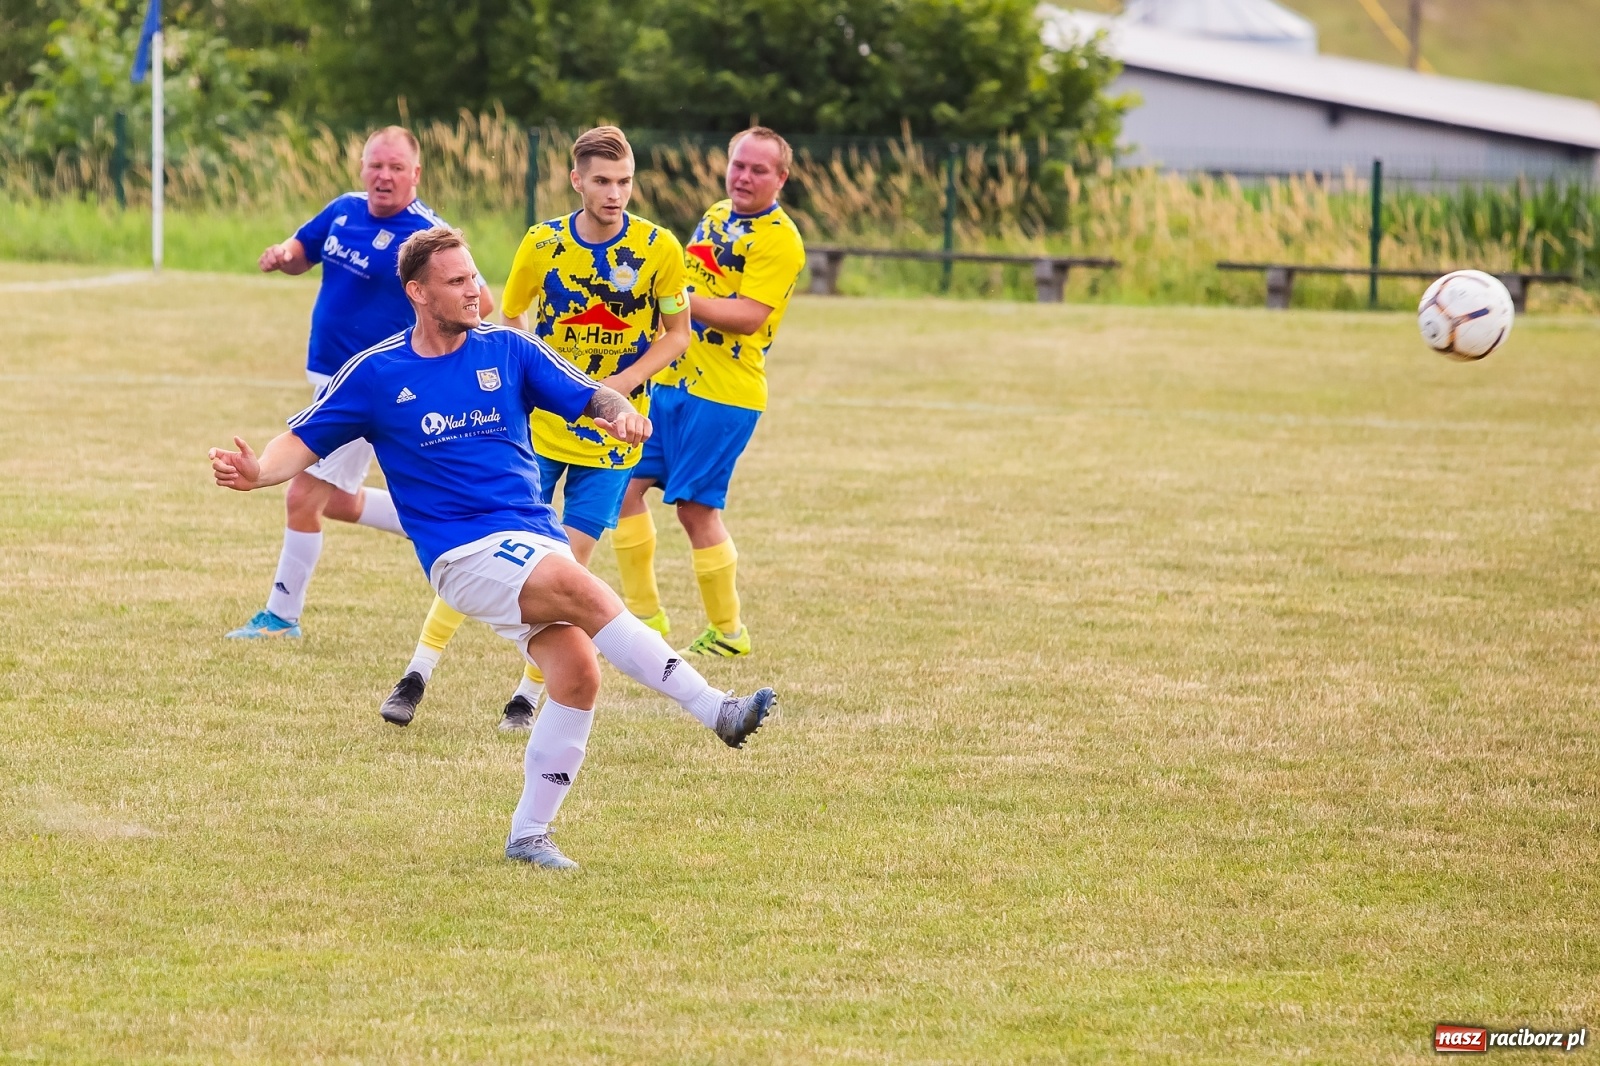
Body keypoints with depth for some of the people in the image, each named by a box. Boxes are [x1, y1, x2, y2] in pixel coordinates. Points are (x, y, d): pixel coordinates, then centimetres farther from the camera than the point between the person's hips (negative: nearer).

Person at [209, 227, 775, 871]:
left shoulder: (508, 350, 8)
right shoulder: (376, 374, 3)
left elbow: (588, 397, 3)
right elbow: (305, 441, 6)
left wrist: (620, 412, -20)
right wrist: (258, 472, -15)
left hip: (537, 542, 4)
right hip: (466, 551, -4)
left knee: (577, 672, -14)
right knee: (586, 593, -29)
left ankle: (529, 835, 1)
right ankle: (716, 711, -28)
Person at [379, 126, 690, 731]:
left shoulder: (658, 249, -8)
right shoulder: (543, 244, -4)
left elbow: (677, 334, 1)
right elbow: (509, 319, 10)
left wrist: (621, 383, -13)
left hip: (611, 432, -1)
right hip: (538, 425, 1)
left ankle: (529, 696, 10)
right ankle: (417, 675, 3)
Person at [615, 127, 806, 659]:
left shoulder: (778, 239, -12)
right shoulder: (715, 217, 14)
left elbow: (749, 316, -23)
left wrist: (677, 296, -26)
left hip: (723, 394, -8)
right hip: (671, 379, 8)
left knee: (696, 506, -6)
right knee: (624, 486, 4)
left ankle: (727, 632, 6)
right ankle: (645, 614, 13)